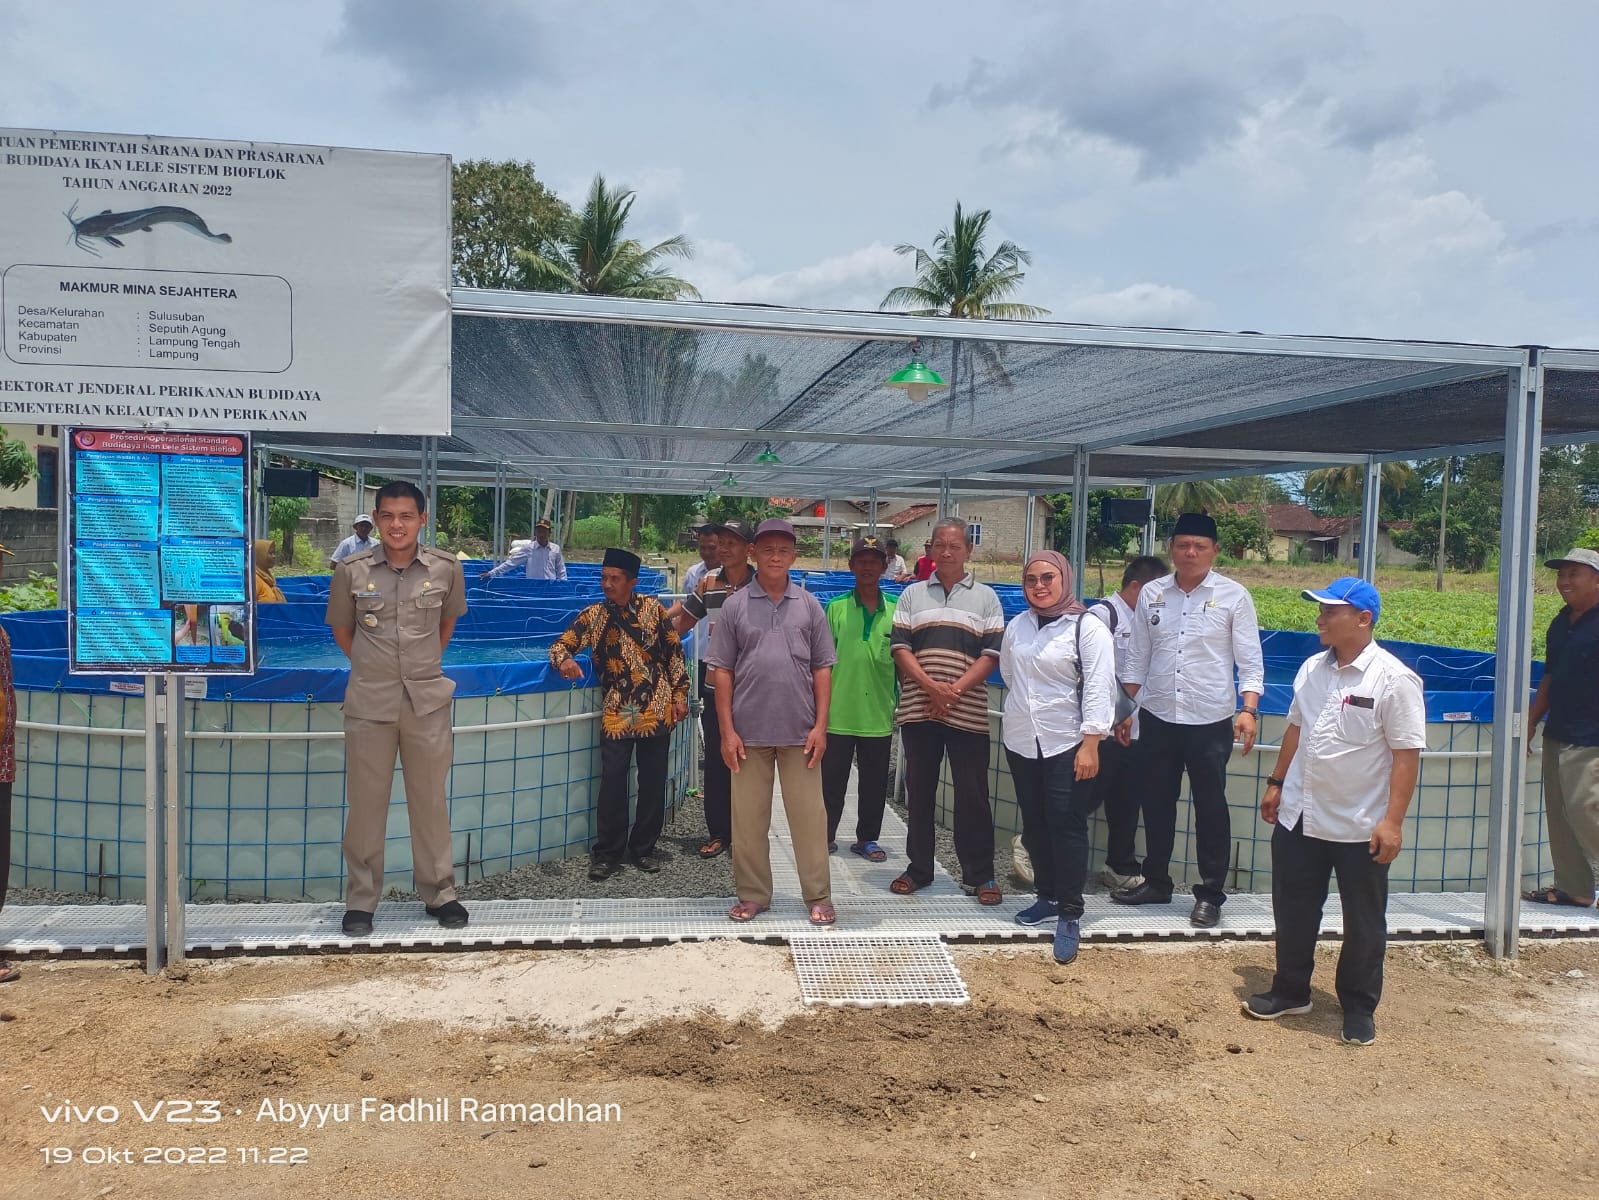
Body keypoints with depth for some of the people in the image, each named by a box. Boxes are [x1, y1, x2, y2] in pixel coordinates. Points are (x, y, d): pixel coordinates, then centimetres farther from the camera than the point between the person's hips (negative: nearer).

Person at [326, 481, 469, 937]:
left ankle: (440, 893, 23)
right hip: (369, 703, 0)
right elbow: (341, 628, 11)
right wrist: (372, 666, 10)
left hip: (428, 701, 1)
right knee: (365, 803, 6)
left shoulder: (446, 568, -3)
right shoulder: (351, 570, -4)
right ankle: (360, 900, 19)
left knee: (430, 800, 9)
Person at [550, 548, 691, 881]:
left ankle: (644, 847, 24)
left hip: (657, 711, 0)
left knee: (653, 782, 8)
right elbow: (560, 645, 3)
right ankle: (607, 852, 13)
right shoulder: (593, 615, 3)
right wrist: (565, 659, -21)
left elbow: (674, 653, 5)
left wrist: (679, 695, 1)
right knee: (612, 782, -2)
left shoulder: (653, 608, 1)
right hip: (617, 713, 0)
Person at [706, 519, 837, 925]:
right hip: (749, 731, 0)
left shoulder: (809, 605, 5)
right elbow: (722, 670, 2)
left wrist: (820, 726, -1)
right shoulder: (735, 605, 2)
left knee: (809, 814, 5)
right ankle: (752, 895, 21)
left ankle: (818, 897, 15)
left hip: (800, 731, 0)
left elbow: (822, 668, 6)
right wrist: (727, 730, -3)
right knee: (748, 817, 7)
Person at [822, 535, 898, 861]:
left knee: (874, 782, 11)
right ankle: (826, 834, 25)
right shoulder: (836, 608, -1)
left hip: (879, 713, 1)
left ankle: (867, 838, 25)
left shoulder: (896, 611, 2)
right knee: (832, 778, 9)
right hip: (839, 712, -1)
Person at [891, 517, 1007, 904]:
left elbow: (991, 654, 0)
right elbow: (900, 648, 1)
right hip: (918, 709, 2)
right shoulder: (912, 595, 10)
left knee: (972, 795, 1)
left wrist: (955, 690, -12)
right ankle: (919, 868, 20)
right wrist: (931, 687, -13)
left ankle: (979, 875, 11)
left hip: (967, 711, -1)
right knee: (919, 791, 9)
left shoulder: (985, 597, 7)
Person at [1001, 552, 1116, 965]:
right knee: (1034, 824, 13)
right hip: (1022, 741, 6)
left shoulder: (1088, 628, -9)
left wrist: (1090, 744, -18)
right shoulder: (1017, 626, 8)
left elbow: (1098, 689, -13)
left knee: (1067, 826, -6)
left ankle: (1070, 915, 2)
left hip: (1067, 744, -5)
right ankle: (1047, 896, 29)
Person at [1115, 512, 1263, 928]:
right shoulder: (1151, 594, 4)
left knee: (1211, 808, 6)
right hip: (1157, 718, 3)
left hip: (1210, 721, -3)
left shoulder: (1233, 596, -4)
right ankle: (1156, 882, 29)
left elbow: (1250, 661, -5)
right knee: (1156, 803, 13)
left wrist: (1249, 710, -17)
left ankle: (1210, 894, 19)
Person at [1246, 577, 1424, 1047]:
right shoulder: (1312, 669, 5)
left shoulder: (1393, 680, -16)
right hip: (1298, 816, 6)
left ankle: (1359, 1008, 29)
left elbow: (1407, 755, -17)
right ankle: (1290, 991, 33)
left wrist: (1392, 820, -20)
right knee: (1293, 912, 16)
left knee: (1364, 924, 11)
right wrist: (1276, 784, 16)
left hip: (1360, 827, -6)